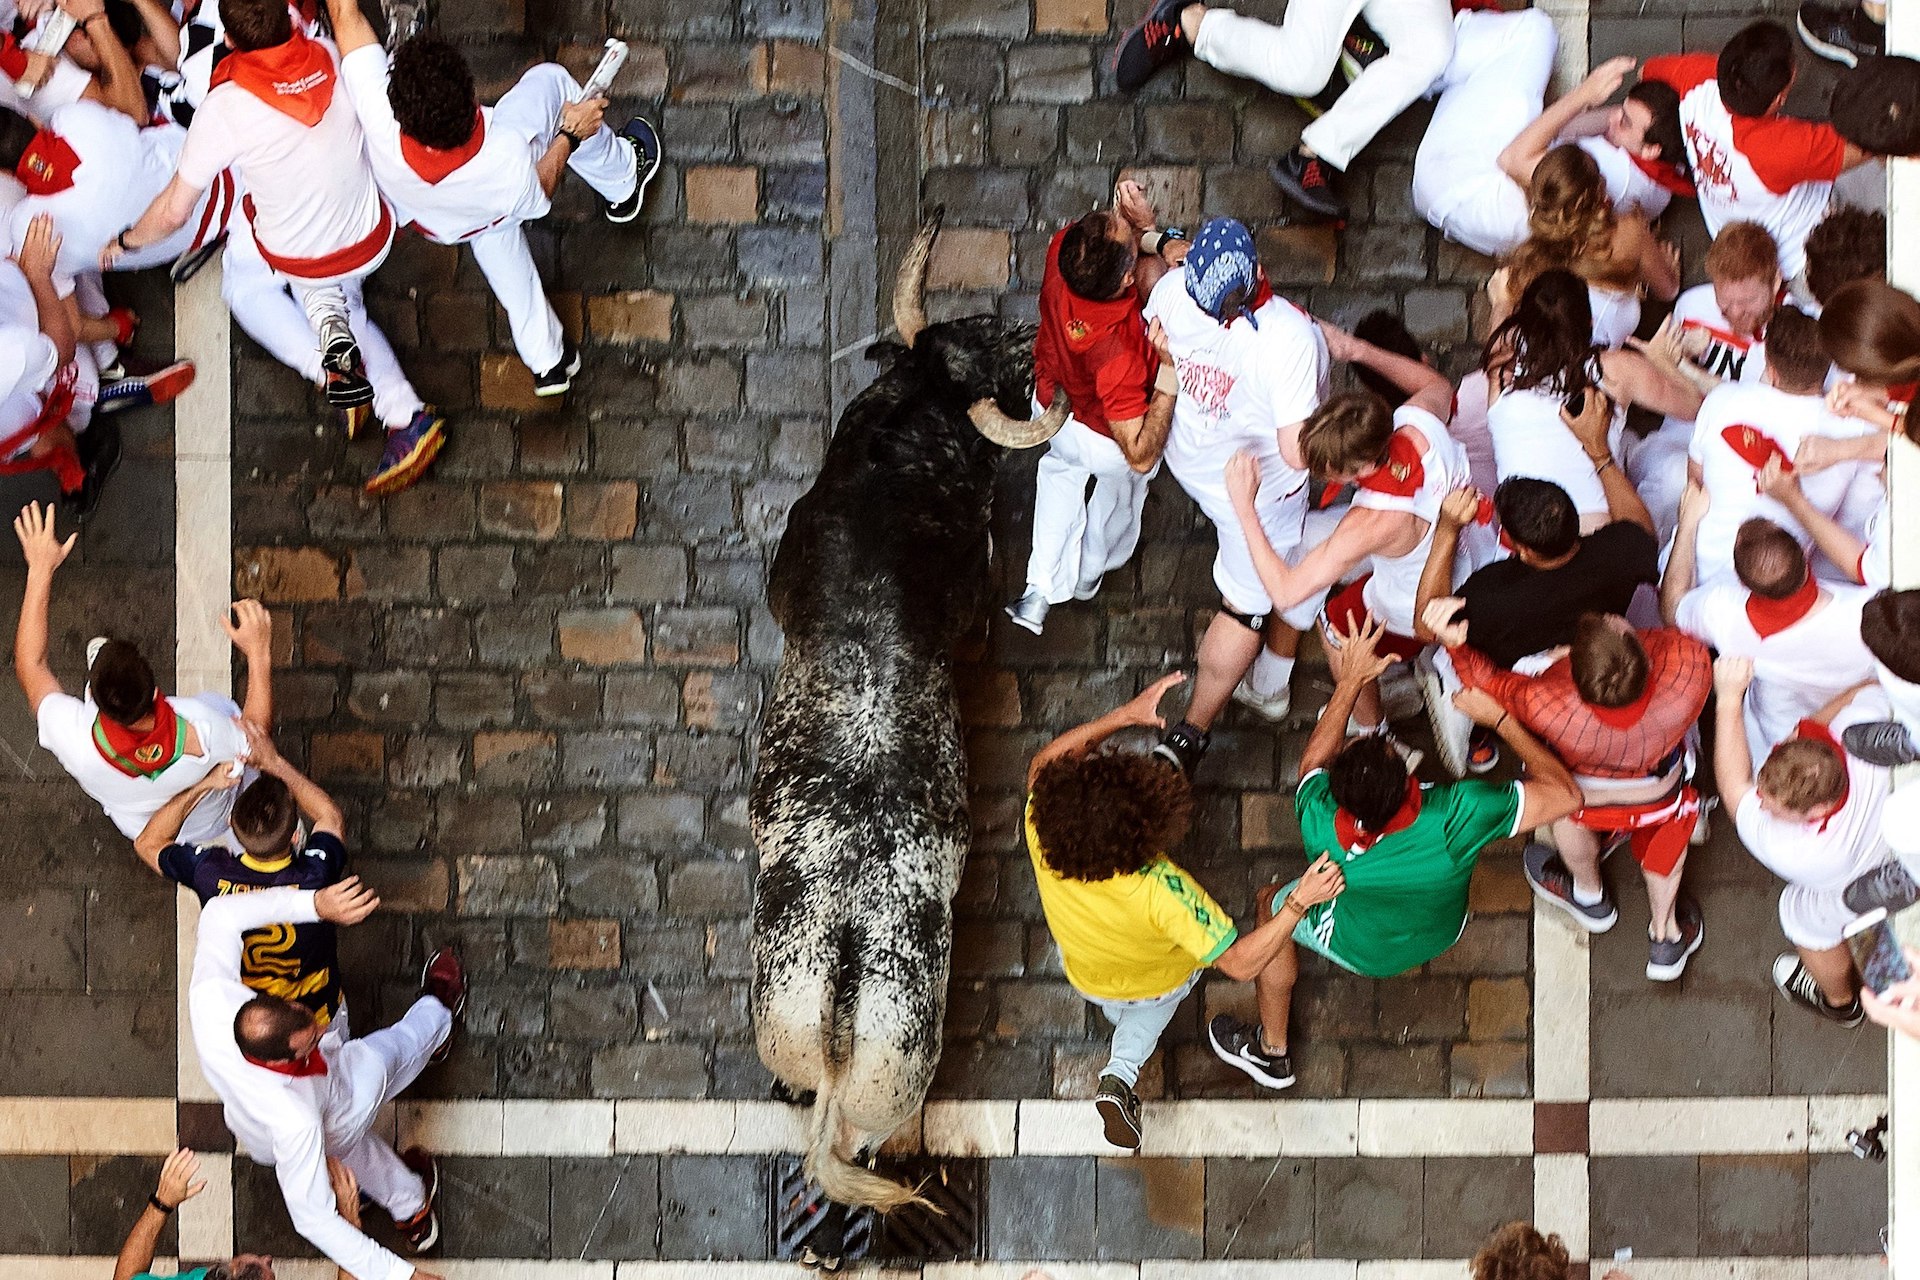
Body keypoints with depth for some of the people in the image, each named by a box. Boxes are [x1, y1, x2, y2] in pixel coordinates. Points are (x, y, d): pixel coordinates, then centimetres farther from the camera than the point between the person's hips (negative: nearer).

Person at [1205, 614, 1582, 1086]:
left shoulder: (1320, 819, -40)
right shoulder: (1456, 816, -45)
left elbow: (1314, 759, -15)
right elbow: (1566, 794, -34)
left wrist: (1350, 682, -9)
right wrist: (1498, 718, -29)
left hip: (1365, 951, -2)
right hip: (1443, 932, 2)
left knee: (1274, 905, 27)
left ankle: (1271, 1048, 42)